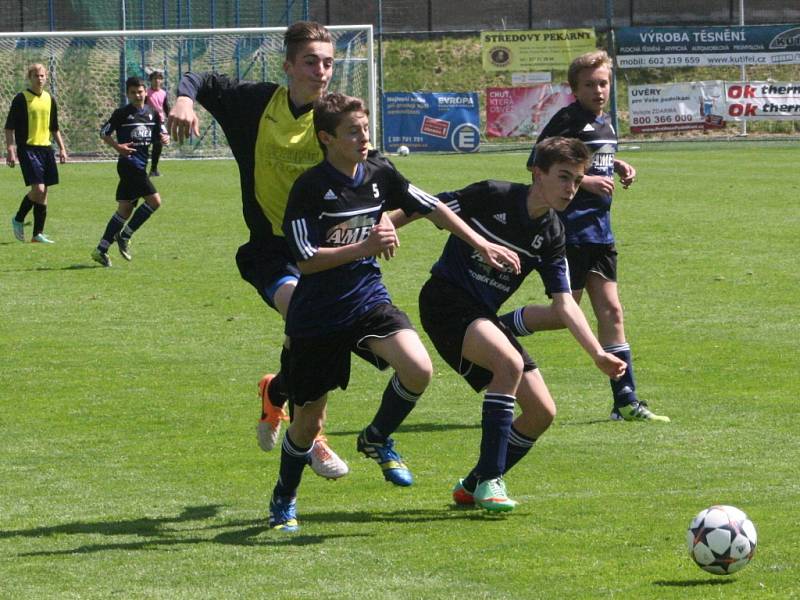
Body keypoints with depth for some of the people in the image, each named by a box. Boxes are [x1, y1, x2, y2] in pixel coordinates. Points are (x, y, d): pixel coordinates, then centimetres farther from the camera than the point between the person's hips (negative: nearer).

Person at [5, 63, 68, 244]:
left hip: (46, 148, 6)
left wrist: (62, 148, 15)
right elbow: (9, 127, -6)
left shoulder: (50, 100, 12)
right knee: (38, 188, -16)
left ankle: (38, 233, 11)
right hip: (27, 148, -6)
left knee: (43, 192, 5)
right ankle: (19, 219, 7)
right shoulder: (21, 99, -6)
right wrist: (10, 150, -15)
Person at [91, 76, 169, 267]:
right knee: (154, 201, -15)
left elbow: (161, 133, 18)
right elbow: (104, 133, 1)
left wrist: (165, 138, -6)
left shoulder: (152, 113, 11)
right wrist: (117, 146, -16)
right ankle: (124, 237, -4)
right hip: (129, 163, -7)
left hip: (141, 164, 7)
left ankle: (101, 250, 11)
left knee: (125, 209, 7)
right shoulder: (121, 114, -4)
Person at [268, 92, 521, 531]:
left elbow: (432, 209, 13)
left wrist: (482, 245, 14)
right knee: (309, 420, 5)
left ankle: (377, 439, 5)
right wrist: (364, 247, -24)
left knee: (418, 369, -23)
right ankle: (283, 499, 32)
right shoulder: (310, 188, -16)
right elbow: (305, 260, -19)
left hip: (367, 300, 4)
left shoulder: (379, 174, -1)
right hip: (317, 315, -4)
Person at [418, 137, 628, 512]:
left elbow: (563, 303, 4)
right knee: (510, 363, -33)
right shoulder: (492, 196, -14)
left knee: (542, 412, 1)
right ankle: (489, 480, -25)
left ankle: (473, 488, 18)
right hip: (446, 299, -7)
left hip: (485, 316, 7)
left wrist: (598, 354, -7)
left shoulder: (551, 235, 3)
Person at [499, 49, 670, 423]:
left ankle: (626, 401, 4)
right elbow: (537, 168, -15)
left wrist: (617, 166, 13)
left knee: (611, 309, 4)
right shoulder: (566, 121, -12)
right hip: (569, 228, -8)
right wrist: (584, 181, -19)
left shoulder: (605, 123, 14)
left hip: (598, 229, 8)